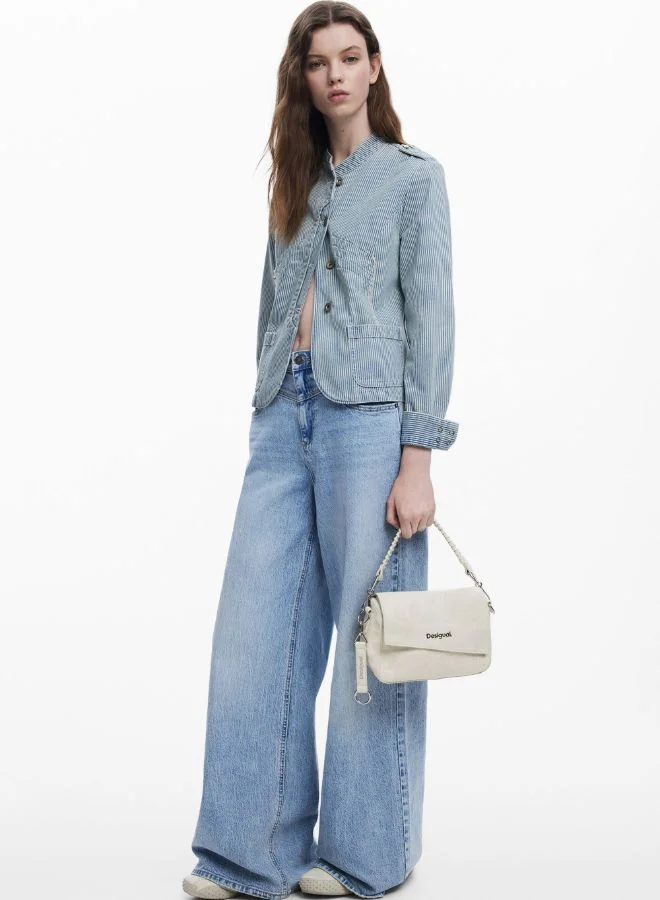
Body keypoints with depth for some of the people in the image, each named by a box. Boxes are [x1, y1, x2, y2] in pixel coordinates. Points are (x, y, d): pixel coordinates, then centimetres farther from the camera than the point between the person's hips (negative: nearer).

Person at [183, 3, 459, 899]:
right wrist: (268, 410, 14)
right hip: (283, 412, 5)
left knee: (369, 635, 0)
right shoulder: (296, 181, 20)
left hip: (368, 412, -5)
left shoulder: (414, 176, 4)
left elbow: (432, 319, -3)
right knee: (255, 629, 1)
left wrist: (418, 460, -11)